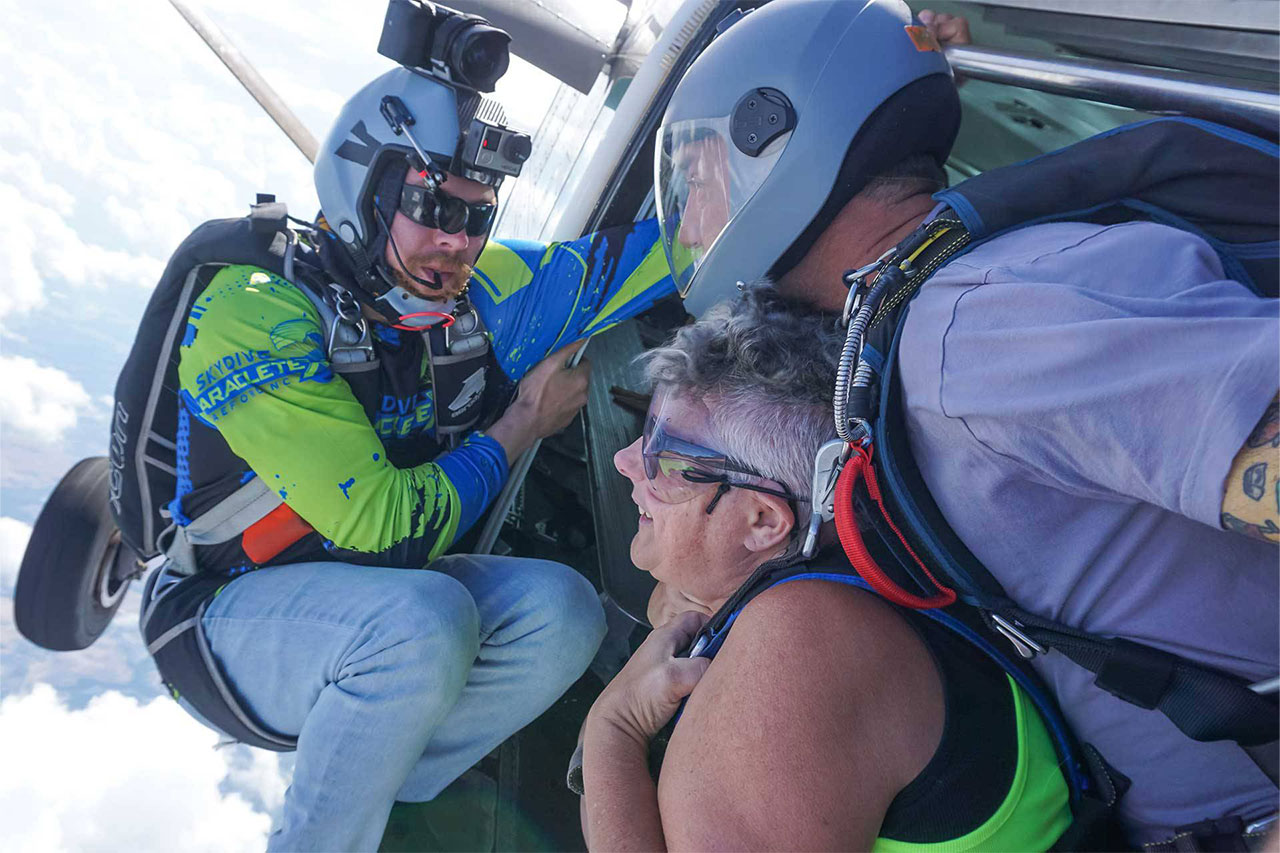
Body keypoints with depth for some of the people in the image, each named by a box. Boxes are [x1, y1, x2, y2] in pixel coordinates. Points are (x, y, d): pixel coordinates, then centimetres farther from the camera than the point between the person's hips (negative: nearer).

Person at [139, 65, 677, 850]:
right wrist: (521, 425, -14)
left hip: (377, 598, 6)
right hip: (241, 611, -5)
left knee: (560, 609, -20)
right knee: (426, 619, -34)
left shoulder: (477, 292, -4)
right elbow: (383, 528, -25)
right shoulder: (256, 313, -21)